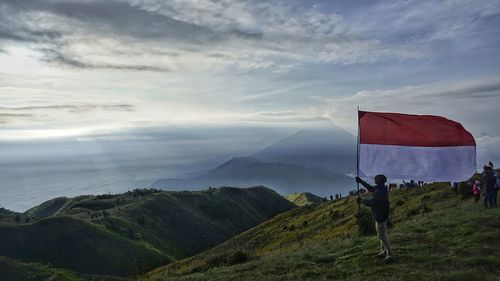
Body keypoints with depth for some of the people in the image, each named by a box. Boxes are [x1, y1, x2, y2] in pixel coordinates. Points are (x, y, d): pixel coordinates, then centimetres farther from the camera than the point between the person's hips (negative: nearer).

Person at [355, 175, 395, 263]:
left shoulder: (379, 192, -29)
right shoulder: (382, 188, 0)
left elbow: (370, 203, -23)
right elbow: (371, 188, 16)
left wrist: (361, 200, -6)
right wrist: (361, 181, 18)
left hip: (380, 216, -10)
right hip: (382, 214, 10)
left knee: (382, 236, -1)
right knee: (382, 234, 20)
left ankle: (390, 256, 7)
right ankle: (384, 252, 33)